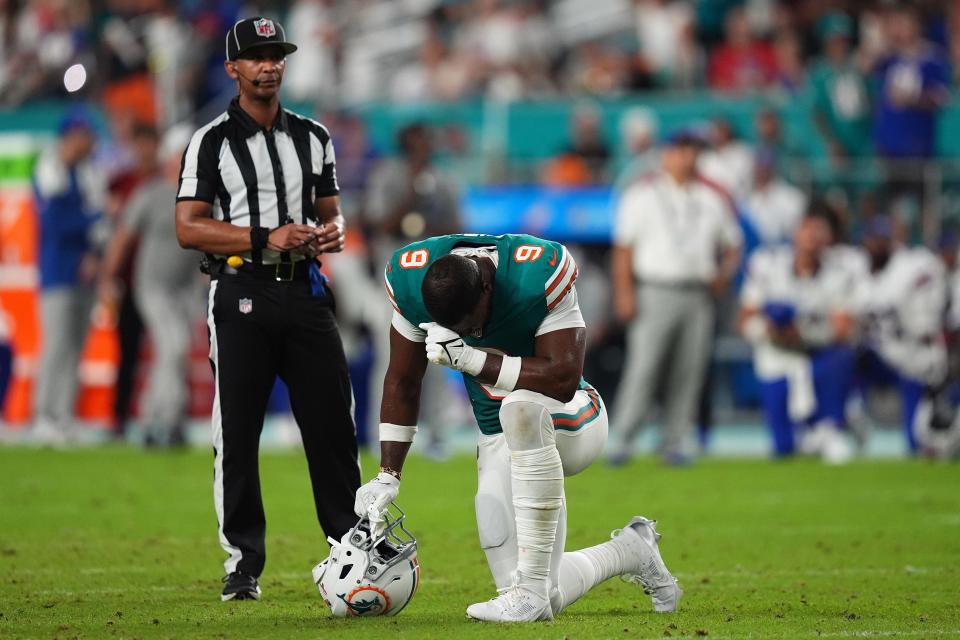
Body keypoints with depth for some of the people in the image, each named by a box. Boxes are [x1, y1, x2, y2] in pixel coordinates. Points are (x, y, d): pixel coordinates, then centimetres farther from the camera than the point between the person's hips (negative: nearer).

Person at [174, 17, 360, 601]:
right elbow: (189, 229, -7)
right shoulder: (211, 142, -1)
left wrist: (333, 232, -5)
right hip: (242, 295, -3)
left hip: (305, 291, 4)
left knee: (334, 425, 2)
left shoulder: (313, 137, 13)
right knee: (237, 433, -2)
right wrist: (267, 238, -17)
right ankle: (243, 562, 5)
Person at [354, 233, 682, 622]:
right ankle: (627, 551, 27)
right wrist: (387, 476, -5)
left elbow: (563, 381, -31)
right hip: (502, 442, 5)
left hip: (570, 422, -4)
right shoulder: (408, 279, -14)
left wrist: (470, 359, -35)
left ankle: (530, 589, -35)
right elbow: (403, 383, -1)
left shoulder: (539, 276, -27)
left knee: (522, 406, -42)